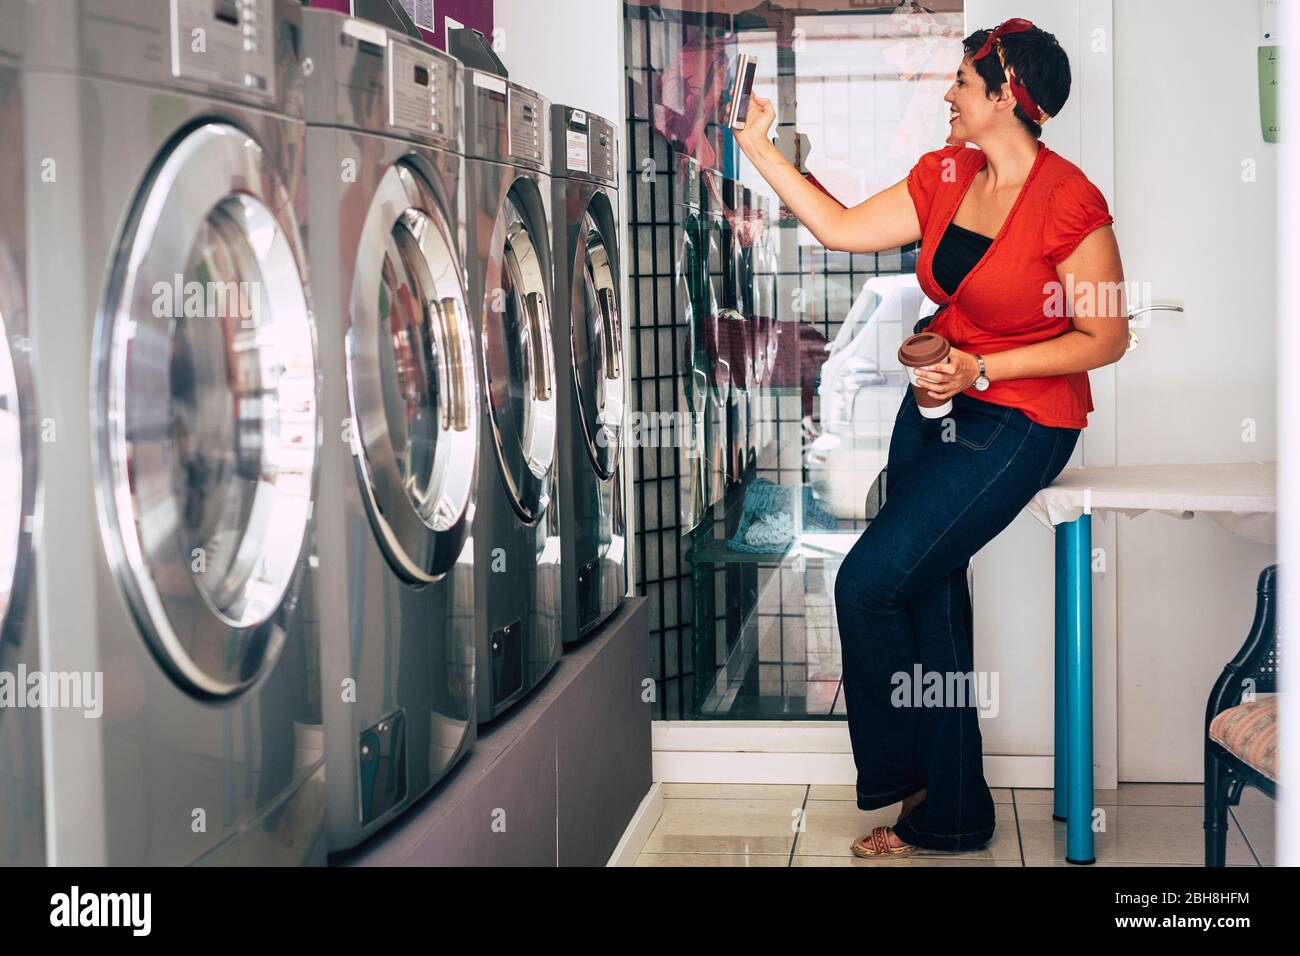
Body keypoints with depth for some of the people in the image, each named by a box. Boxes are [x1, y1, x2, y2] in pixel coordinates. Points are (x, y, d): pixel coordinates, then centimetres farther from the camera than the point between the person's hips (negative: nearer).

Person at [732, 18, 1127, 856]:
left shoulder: (1068, 203, -19)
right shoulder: (945, 175, 3)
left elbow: (1107, 337, -15)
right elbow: (841, 229, 8)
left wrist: (980, 369, -19)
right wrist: (759, 149, 5)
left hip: (1019, 425, -7)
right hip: (937, 408, 7)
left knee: (868, 582, -11)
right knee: (932, 607, 9)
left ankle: (899, 776, 12)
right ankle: (950, 812, 21)